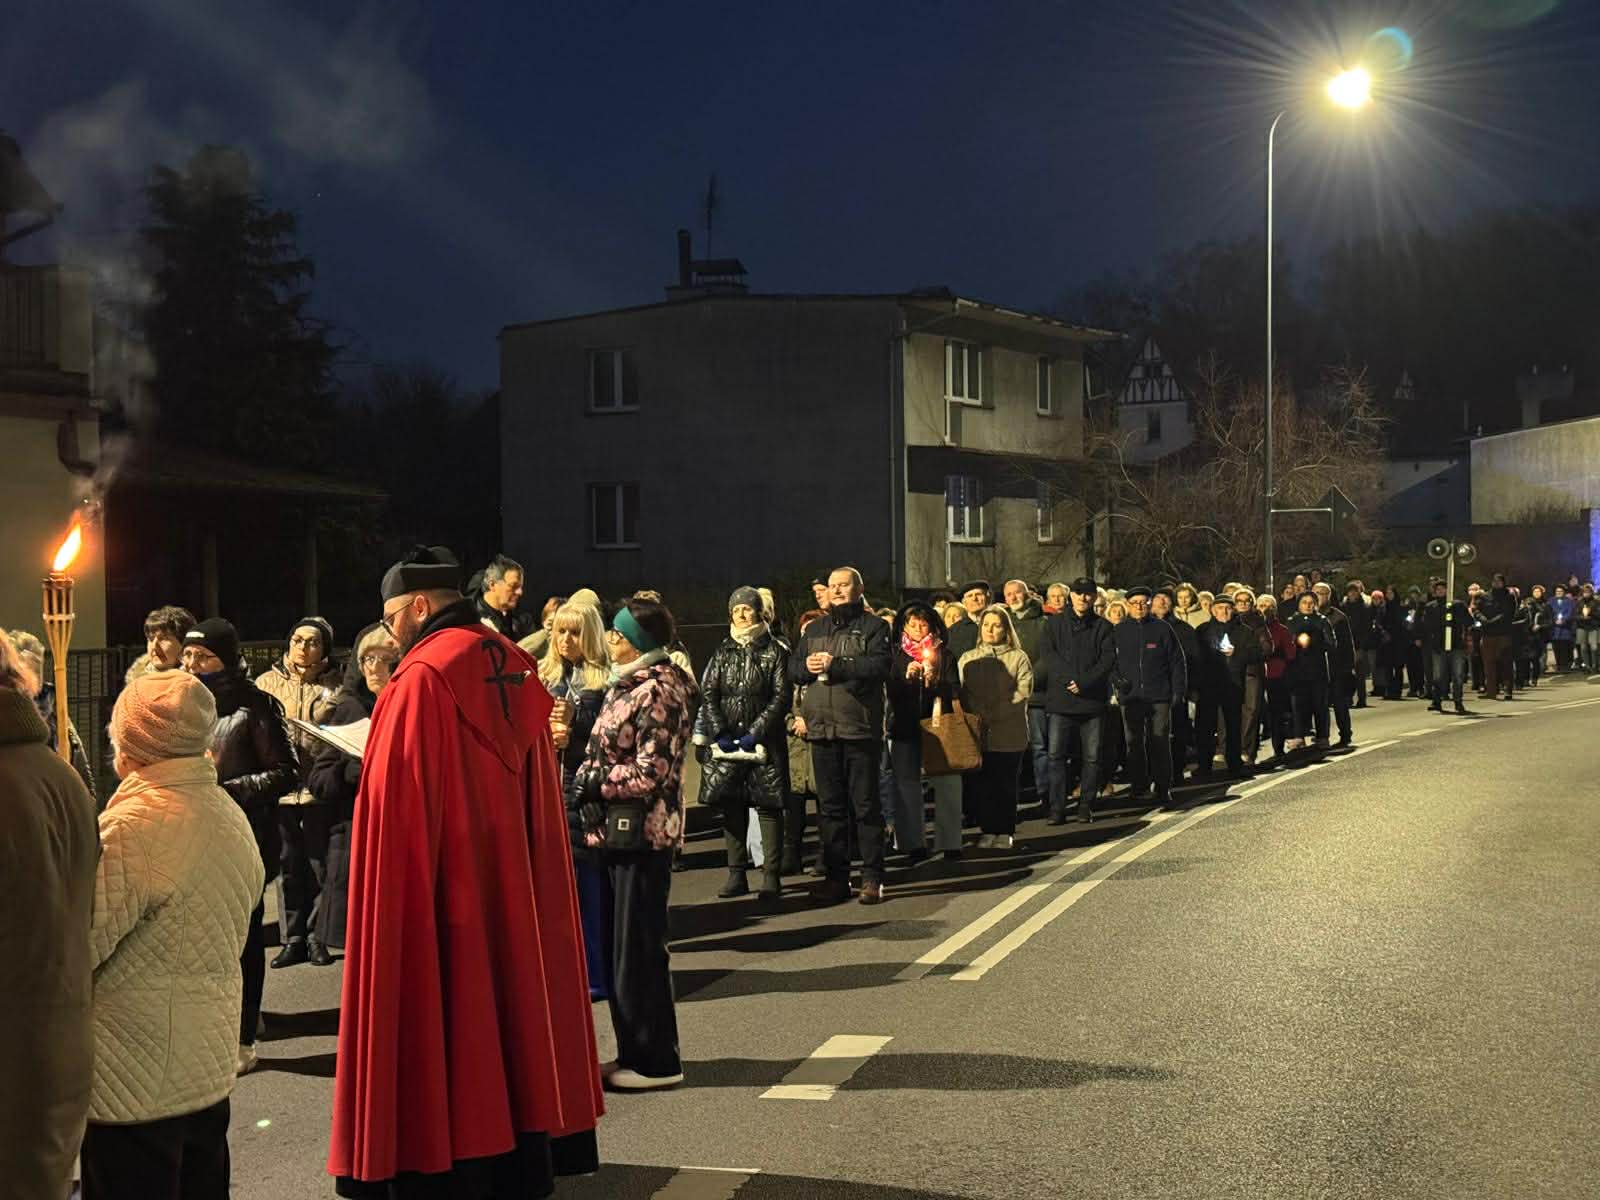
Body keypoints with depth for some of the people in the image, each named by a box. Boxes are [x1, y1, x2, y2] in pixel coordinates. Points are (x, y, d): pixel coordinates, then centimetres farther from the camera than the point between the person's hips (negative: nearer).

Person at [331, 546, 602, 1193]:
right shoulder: (515, 670, 9)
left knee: (442, 1039, -1)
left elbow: (398, 810, -17)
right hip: (514, 895, 8)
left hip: (440, 902, -8)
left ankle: (441, 1169, 5)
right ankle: (522, 1165, 21)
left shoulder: (422, 678, -14)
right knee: (508, 1014, 14)